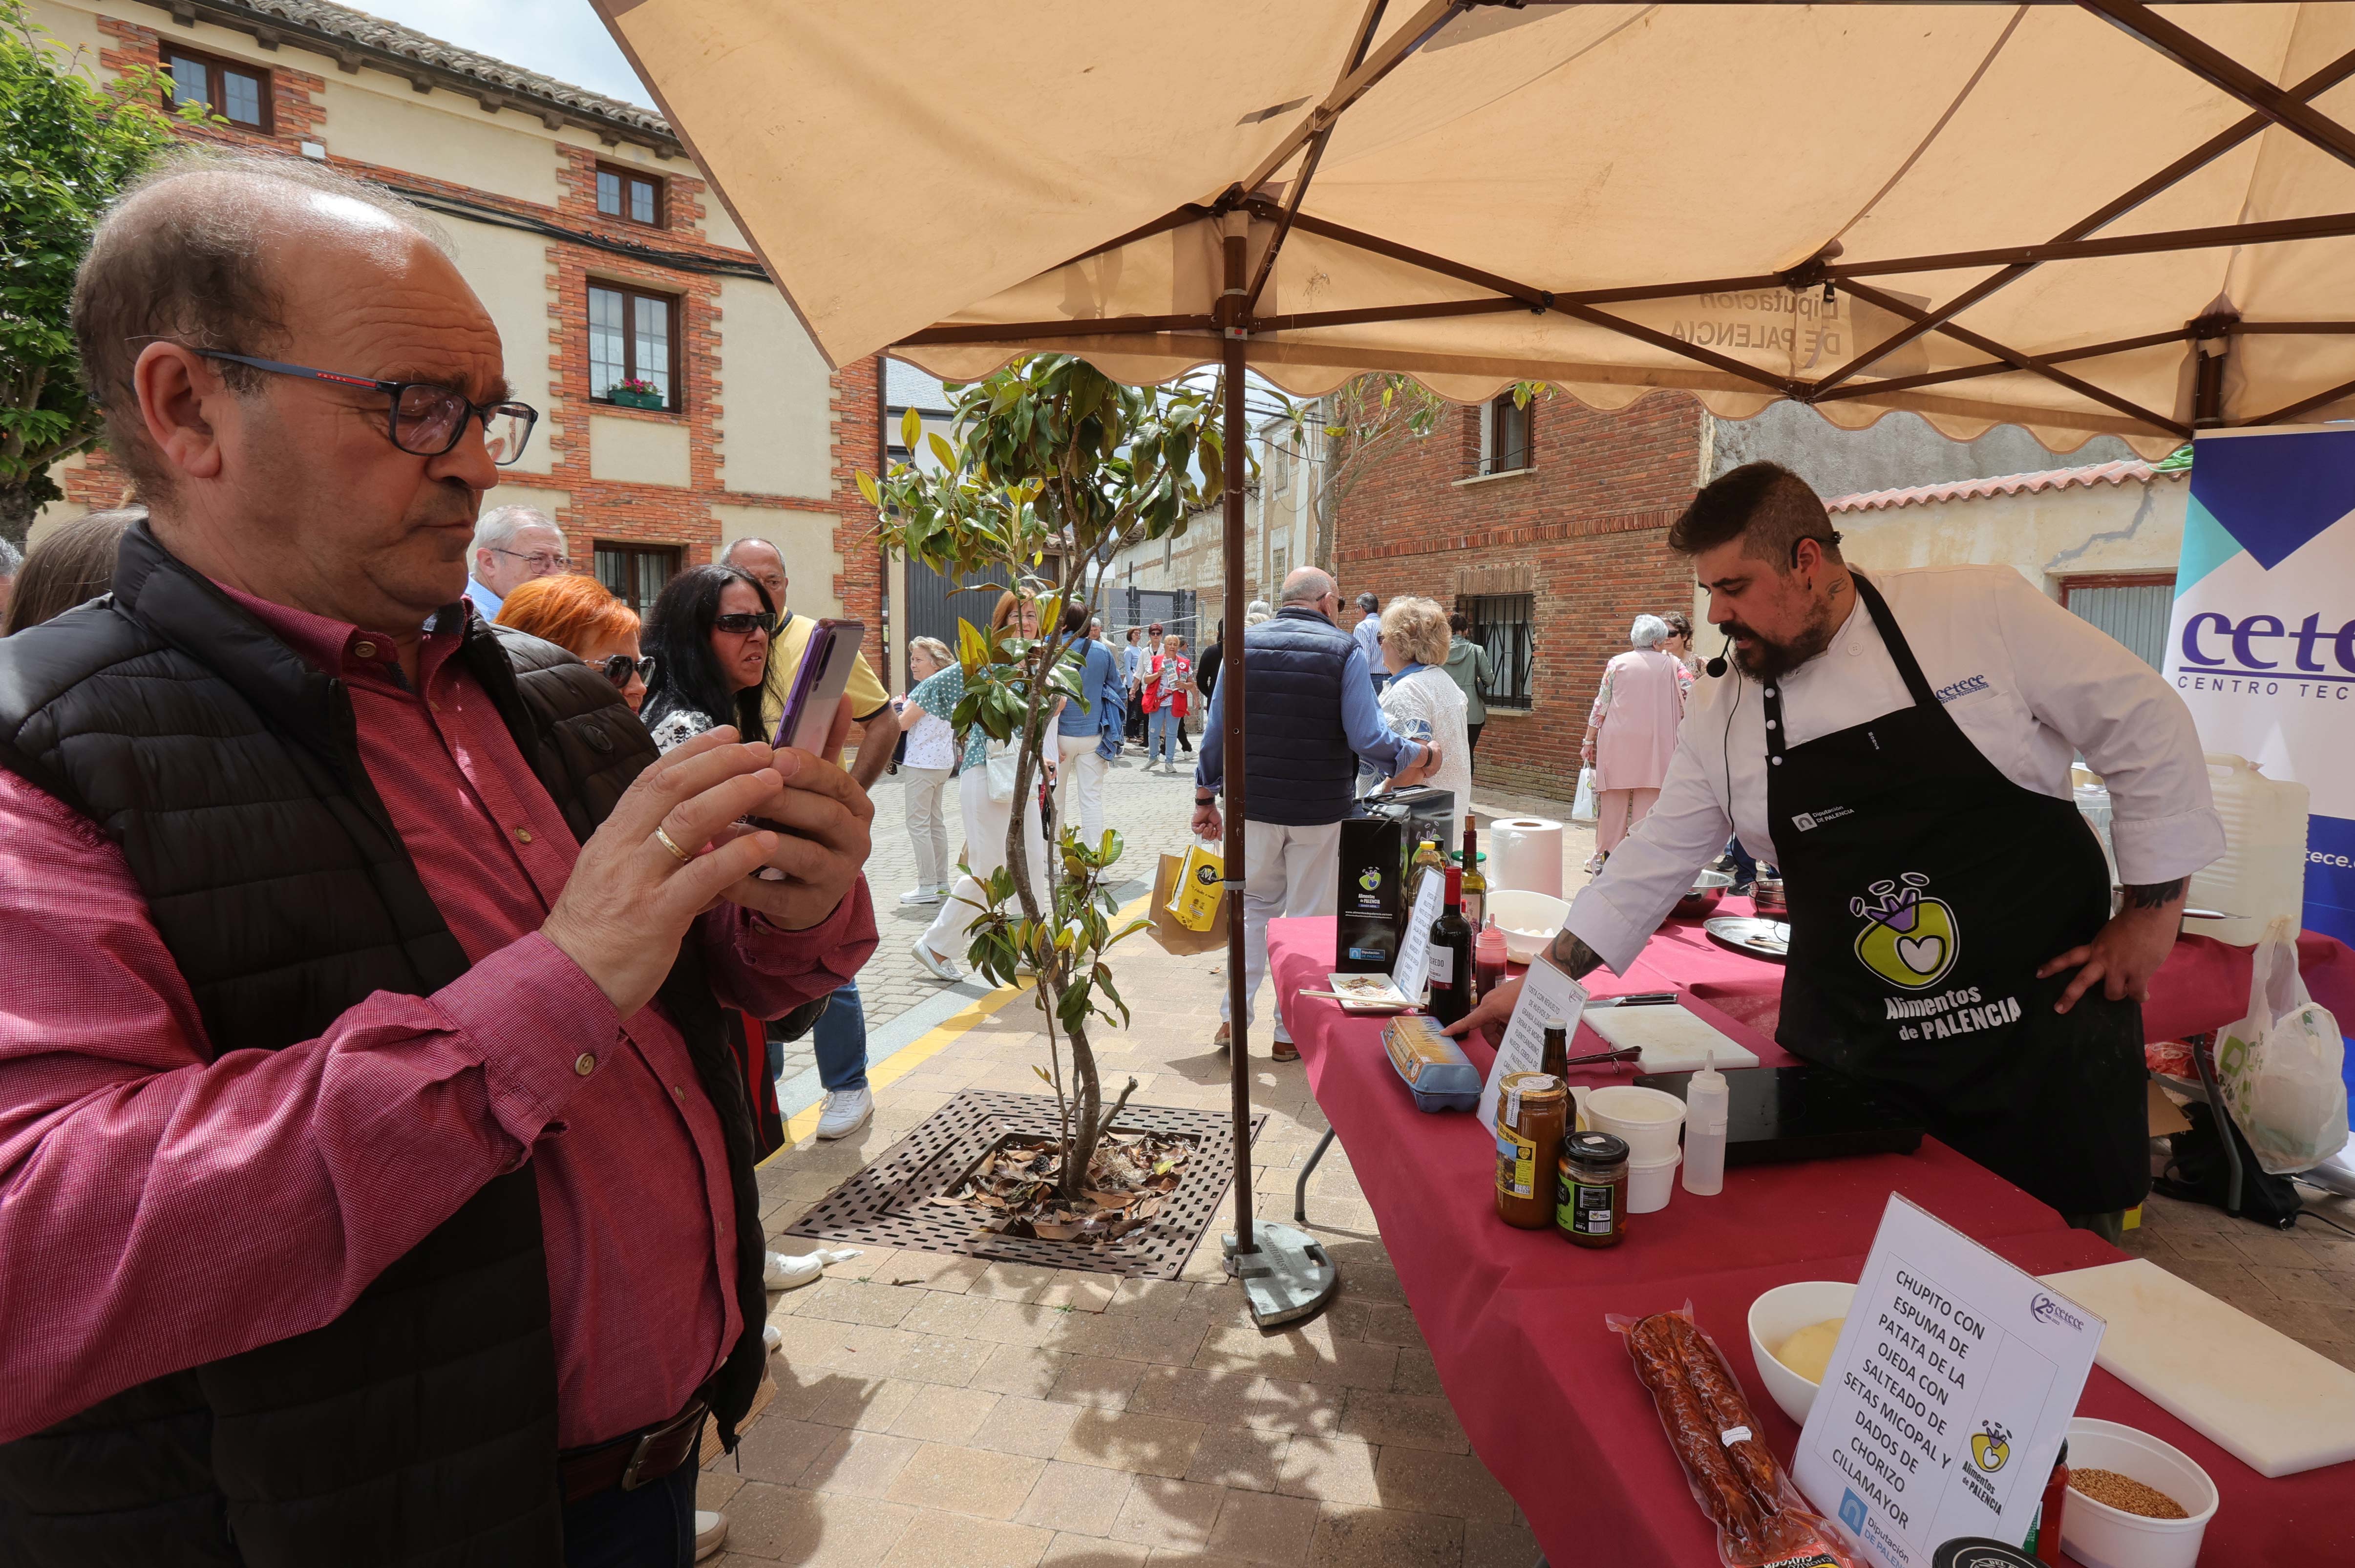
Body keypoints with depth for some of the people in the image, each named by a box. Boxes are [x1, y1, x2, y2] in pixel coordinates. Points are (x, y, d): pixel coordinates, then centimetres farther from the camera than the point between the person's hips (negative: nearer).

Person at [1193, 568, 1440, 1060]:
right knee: (1309, 917, 9)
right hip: (1319, 811, -3)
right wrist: (1422, 757, 3)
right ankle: (1291, 1033, 16)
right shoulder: (1344, 650, -7)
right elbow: (1368, 738, -13)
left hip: (1254, 805, 3)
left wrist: (1205, 799, 12)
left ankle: (1234, 1017, 16)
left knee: (1254, 906, 19)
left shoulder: (1244, 646, 3)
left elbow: (1215, 733, 3)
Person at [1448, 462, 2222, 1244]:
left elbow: (2146, 726, -1)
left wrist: (2153, 913, -3)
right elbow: (1655, 861, 5)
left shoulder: (1984, 612, -8)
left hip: (2044, 1026, -1)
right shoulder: (1723, 716, 1)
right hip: (1853, 1056, 2)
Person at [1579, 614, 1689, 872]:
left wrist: (1589, 741, 5)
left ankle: (1606, 857, 13)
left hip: (1618, 744, 0)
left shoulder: (1617, 663, 2)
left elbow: (1601, 706, 0)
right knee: (1648, 803, 3)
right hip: (1655, 745, 0)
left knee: (1613, 802, 7)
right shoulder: (1671, 665, 3)